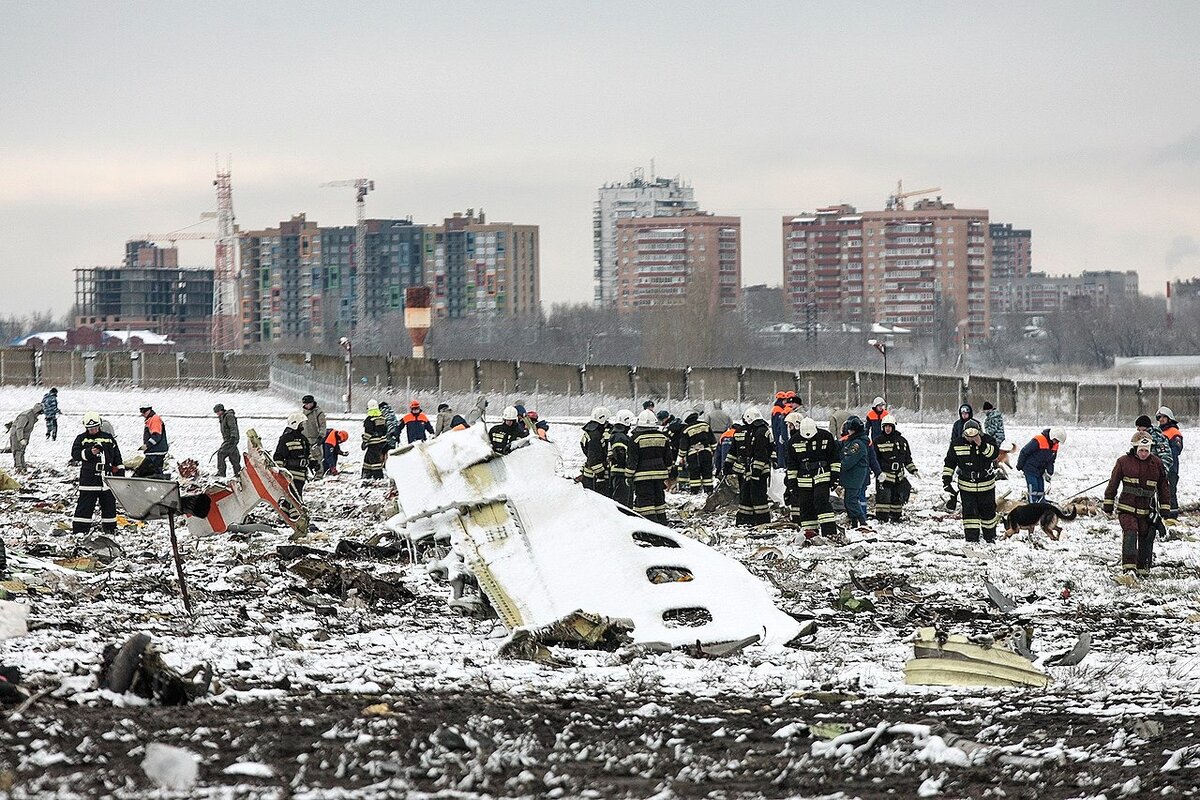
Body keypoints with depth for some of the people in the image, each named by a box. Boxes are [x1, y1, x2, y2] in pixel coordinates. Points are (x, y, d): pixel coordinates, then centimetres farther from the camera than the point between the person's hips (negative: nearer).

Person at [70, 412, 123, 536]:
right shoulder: (81, 439, 4)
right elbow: (75, 454, -8)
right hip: (89, 478, -3)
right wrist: (89, 452, -21)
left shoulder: (108, 438, 11)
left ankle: (110, 528, 22)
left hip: (107, 478, 3)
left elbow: (116, 457, 16)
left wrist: (120, 471, 12)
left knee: (109, 504, 10)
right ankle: (79, 529, -2)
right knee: (85, 506, -5)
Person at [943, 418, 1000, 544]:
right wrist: (946, 479, -2)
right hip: (966, 485, 0)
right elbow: (949, 463, 3)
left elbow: (995, 454, -26)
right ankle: (971, 540, 1)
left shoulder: (988, 440, -9)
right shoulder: (957, 444, -6)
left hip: (986, 485, 0)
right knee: (969, 513, -4)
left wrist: (981, 445, -36)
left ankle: (990, 538, 30)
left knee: (988, 511, 12)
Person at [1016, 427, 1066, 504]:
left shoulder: (1055, 445, 1)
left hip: (1040, 471, 7)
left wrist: (1049, 473, 1)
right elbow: (1024, 452, -17)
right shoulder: (1038, 441, -24)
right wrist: (1020, 466, -8)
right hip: (1030, 470, -7)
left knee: (1041, 492, 10)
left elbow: (1051, 461, 12)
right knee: (1033, 491, -11)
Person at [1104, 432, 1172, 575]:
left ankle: (1144, 567, 19)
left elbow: (1163, 487, 11)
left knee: (1146, 537, 5)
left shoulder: (1157, 463, 4)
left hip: (1147, 510, 3)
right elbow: (1113, 484, 5)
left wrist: (1165, 509, 9)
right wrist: (1108, 505, 6)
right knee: (1130, 533, -20)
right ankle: (1129, 565, -27)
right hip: (1127, 509, -3)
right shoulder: (1124, 462, -3)